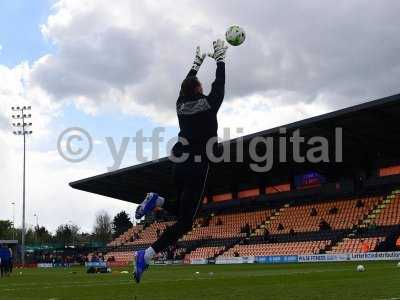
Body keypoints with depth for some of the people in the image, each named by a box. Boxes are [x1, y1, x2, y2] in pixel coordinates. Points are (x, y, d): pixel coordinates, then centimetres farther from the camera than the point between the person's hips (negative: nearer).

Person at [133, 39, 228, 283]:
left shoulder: (181, 105, 8)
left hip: (180, 165, 7)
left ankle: (156, 201, -1)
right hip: (197, 168, -7)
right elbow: (220, 84, 7)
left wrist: (197, 63, 36)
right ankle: (147, 255, -20)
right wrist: (220, 58, 18)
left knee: (182, 209, 28)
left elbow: (187, 84, 25)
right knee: (185, 222, -6)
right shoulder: (208, 104, -6)